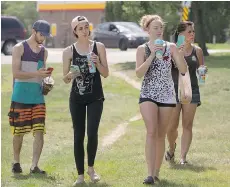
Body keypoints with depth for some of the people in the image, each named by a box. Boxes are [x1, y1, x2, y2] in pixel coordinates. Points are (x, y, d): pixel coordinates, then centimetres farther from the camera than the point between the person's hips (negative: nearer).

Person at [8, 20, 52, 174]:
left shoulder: (44, 51, 14)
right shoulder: (19, 48, -2)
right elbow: (16, 73, -11)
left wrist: (46, 76, 4)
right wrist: (36, 74, -21)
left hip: (38, 96, 4)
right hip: (21, 96, -4)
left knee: (40, 132, -7)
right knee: (19, 132, 3)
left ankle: (34, 165, -6)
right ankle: (16, 162, 20)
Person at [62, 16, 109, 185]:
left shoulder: (99, 47, 1)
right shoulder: (69, 51, 0)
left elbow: (106, 74, 1)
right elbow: (65, 79, 4)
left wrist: (97, 63, -16)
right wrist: (71, 75, -18)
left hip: (95, 97, -1)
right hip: (77, 98, 1)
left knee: (92, 133, -11)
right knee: (78, 135, 2)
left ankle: (91, 168, 12)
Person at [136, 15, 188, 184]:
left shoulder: (171, 47, 2)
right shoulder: (142, 49, 0)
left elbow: (183, 70, -4)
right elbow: (139, 73, -11)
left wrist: (179, 53, -20)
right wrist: (152, 54, -17)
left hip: (167, 95, 2)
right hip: (148, 94, -2)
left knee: (161, 135, 7)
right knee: (152, 132, -17)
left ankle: (156, 173, 15)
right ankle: (150, 174, -21)